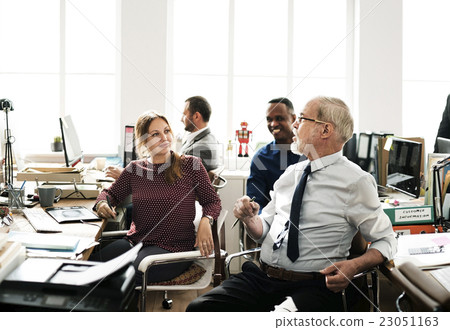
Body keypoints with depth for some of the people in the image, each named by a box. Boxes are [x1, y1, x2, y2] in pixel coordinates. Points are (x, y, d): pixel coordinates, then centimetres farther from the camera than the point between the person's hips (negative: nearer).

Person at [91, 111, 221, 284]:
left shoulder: (191, 165, 2)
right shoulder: (135, 169, 10)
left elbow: (212, 201, 5)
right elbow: (110, 193, 22)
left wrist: (205, 221, -16)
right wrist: (102, 204, -2)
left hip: (173, 248, -4)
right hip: (135, 242, 4)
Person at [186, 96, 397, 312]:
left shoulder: (355, 181, -3)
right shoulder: (291, 173, 15)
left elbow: (386, 241, 1)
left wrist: (354, 266, -17)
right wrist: (249, 219, -1)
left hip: (311, 287, -5)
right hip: (260, 277, 6)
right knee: (199, 308, -17)